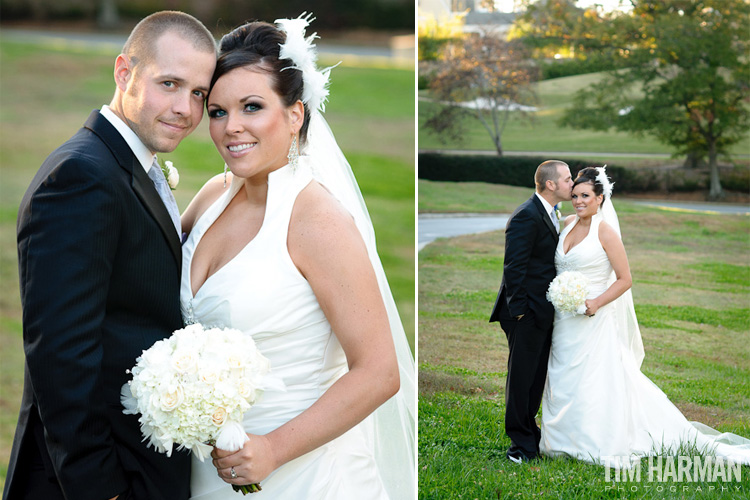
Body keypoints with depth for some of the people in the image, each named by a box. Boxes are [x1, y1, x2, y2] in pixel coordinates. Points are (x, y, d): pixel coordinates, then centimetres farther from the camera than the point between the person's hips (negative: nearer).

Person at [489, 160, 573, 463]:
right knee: (522, 377, 1)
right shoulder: (527, 216, -17)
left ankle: (529, 431, 29)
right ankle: (522, 441, 10)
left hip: (544, 313, 9)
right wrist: (519, 310, -20)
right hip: (528, 313, -9)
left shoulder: (551, 214, 13)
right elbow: (514, 267, -20)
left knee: (537, 376, 17)